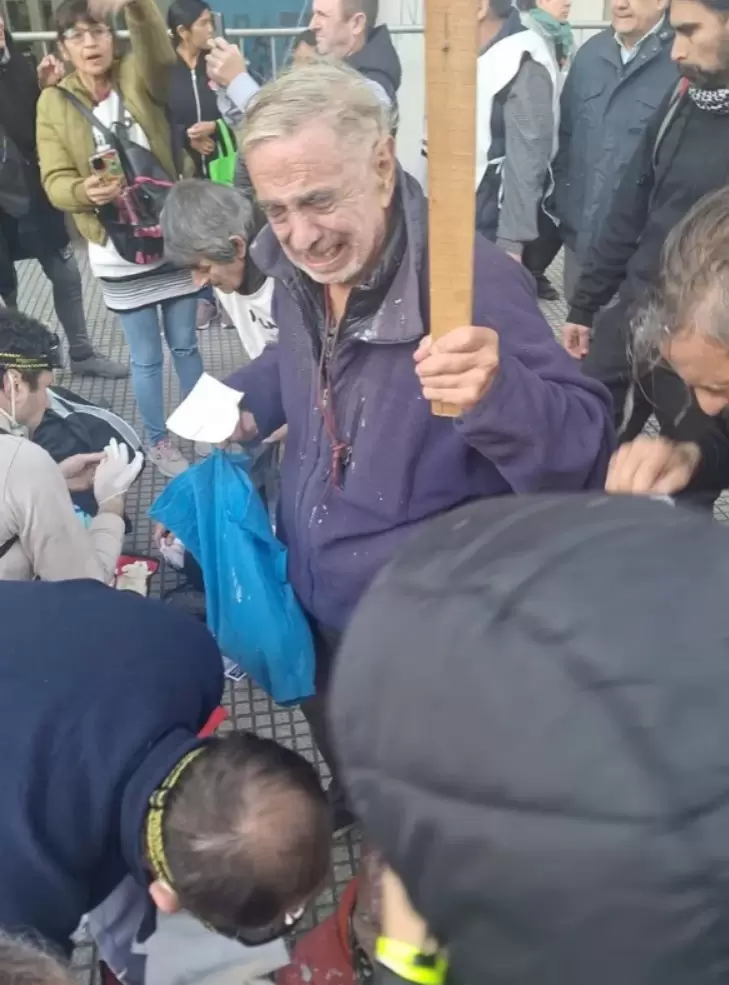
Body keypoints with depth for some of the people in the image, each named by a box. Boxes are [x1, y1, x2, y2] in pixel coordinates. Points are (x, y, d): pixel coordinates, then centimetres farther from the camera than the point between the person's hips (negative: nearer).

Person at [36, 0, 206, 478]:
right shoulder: (54, 103, -1)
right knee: (146, 358, 9)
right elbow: (55, 181, -7)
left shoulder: (138, 77, -2)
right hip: (118, 254, 0)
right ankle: (158, 440, 29)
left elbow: (161, 52, -26)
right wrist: (85, 191, -31)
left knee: (185, 344, 14)